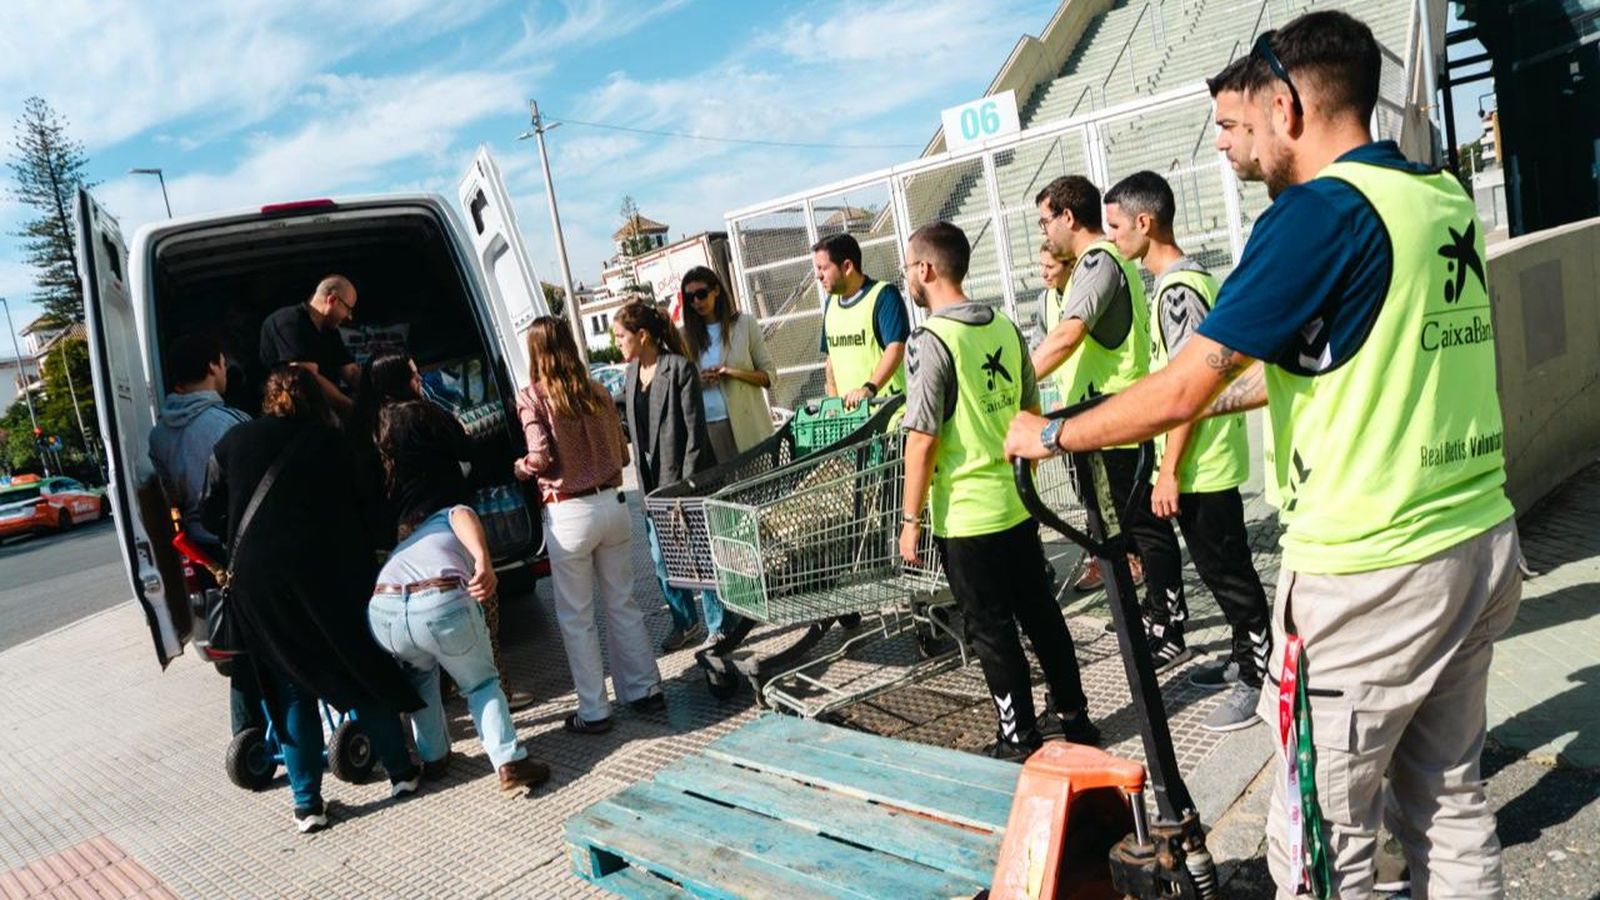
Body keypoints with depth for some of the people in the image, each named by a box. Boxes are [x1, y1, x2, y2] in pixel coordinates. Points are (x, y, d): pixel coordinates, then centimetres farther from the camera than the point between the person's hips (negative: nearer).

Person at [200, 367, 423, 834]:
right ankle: (401, 771, 20)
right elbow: (358, 508, 3)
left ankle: (307, 803, 12)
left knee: (292, 689, 10)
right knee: (363, 668, 12)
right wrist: (362, 562, 15)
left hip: (258, 580, 1)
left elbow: (212, 515, 10)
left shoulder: (232, 443, 8)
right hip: (330, 571, -1)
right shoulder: (331, 442, 4)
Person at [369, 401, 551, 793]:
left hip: (382, 611, 4)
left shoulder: (407, 539, 40)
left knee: (419, 673, 37)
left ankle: (433, 757, 36)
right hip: (442, 602, -4)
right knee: (482, 683, 22)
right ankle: (510, 763, 8)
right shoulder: (453, 515, 27)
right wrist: (485, 561, -20)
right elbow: (462, 516, -1)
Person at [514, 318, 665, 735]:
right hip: (612, 504, 5)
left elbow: (540, 458, -16)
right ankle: (646, 689, 24)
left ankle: (593, 712, 13)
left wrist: (519, 468, 4)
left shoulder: (532, 397, -8)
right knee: (622, 603, 17)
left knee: (576, 617, 7)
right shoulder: (598, 392, 6)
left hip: (569, 514, -5)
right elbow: (622, 453, 10)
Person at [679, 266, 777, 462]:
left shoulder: (744, 324, 5)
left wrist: (735, 373, -14)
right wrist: (698, 381, -6)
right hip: (706, 428, 1)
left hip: (747, 424, -1)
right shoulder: (687, 335, 10)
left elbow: (770, 374, 2)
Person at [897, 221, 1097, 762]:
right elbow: (1031, 412, 12)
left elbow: (923, 440, -18)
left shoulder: (930, 341, -16)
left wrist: (910, 519, -11)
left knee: (991, 629, 6)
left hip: (965, 515, -7)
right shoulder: (1005, 327, 5)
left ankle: (1020, 740, 17)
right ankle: (1074, 717, 28)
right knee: (1040, 613, 17)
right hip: (1017, 504, 7)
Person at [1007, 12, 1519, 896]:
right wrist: (1225, 392, 23)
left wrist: (1046, 434, -4)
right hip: (1484, 544, 9)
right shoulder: (1446, 199, 9)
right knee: (1451, 803, 21)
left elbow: (1182, 388, -17)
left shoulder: (1319, 212, -17)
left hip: (1369, 575, -8)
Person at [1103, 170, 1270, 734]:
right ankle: (1247, 658, 32)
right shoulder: (1191, 278, 13)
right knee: (1223, 567, 19)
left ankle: (1260, 678, 12)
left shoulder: (1177, 289, -19)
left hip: (1200, 464, -10)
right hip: (1209, 459, 10)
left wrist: (1168, 470, -19)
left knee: (1226, 571, 0)